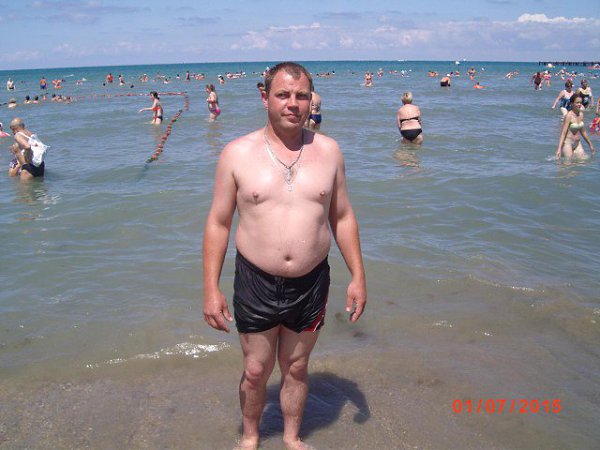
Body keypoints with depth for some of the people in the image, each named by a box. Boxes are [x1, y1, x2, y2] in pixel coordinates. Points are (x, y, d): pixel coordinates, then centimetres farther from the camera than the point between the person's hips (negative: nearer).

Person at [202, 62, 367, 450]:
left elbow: (343, 217, 6)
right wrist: (211, 289, -7)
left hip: (311, 284, 2)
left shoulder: (328, 150, -1)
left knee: (296, 368, 18)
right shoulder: (238, 153, -7)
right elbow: (218, 223, -3)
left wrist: (358, 276, 4)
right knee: (256, 372, 14)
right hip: (256, 284, -1)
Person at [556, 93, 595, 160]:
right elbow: (563, 133, -19)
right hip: (567, 143, -7)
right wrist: (559, 149, -27)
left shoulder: (581, 114, 6)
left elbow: (583, 131, 18)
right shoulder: (569, 116, -15)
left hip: (577, 144, 7)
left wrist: (590, 144, 24)